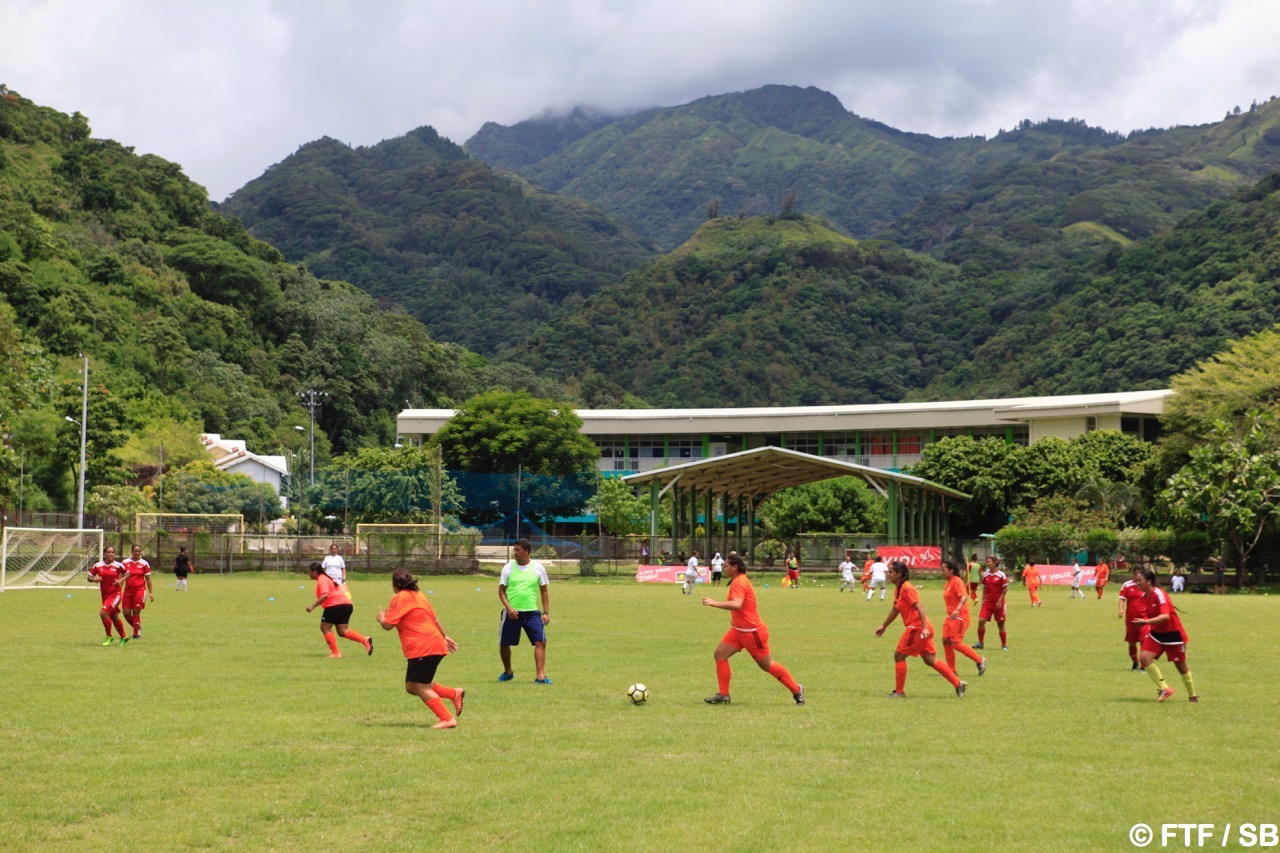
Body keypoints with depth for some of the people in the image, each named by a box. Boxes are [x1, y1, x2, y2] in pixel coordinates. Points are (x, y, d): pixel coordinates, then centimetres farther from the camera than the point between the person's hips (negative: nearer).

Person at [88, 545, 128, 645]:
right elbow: (89, 577, 6)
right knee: (114, 617, 14)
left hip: (116, 594, -5)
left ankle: (109, 636, -4)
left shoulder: (118, 565, -7)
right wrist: (94, 579, -16)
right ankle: (124, 637, 34)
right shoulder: (98, 565, 0)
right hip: (105, 595, 5)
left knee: (103, 613, -20)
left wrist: (121, 580, -11)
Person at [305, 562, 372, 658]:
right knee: (342, 631, 7)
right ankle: (365, 640, -9)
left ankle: (335, 653, -5)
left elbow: (325, 595, -23)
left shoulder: (321, 580, -8)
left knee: (325, 628, 1)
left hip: (335, 605, -10)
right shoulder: (326, 578, 24)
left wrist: (313, 606, -22)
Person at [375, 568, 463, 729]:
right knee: (412, 687, 14)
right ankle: (454, 693, 12)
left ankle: (448, 719, -14)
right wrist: (444, 636, 35)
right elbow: (434, 618, 26)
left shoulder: (399, 598, -7)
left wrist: (381, 618, 12)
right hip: (435, 644, 9)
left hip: (423, 648, -9)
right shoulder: (418, 595, 19)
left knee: (419, 687, -7)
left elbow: (388, 625, -10)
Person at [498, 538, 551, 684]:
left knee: (541, 642, -13)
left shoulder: (537, 568, 2)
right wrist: (508, 607, -11)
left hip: (532, 612, 0)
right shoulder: (508, 568, 1)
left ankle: (540, 676, -10)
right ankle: (507, 672, 31)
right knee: (504, 644, 7)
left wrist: (546, 612, 2)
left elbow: (544, 591, 8)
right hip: (512, 613, 1)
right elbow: (501, 591, 4)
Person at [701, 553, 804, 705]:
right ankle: (723, 695, 3)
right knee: (720, 654, 0)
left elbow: (737, 605, -35)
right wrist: (734, 618, 17)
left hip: (752, 632, -10)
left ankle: (797, 689, 16)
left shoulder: (739, 582, -20)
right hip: (739, 630, 10)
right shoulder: (739, 580, 12)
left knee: (767, 665, 2)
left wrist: (715, 603, -32)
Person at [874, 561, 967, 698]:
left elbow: (919, 608, -21)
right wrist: (883, 626, 34)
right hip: (918, 628, 10)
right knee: (930, 660, 10)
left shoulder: (906, 588, -15)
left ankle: (899, 692, 6)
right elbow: (895, 610, 27)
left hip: (917, 628, -10)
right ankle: (958, 684, 10)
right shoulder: (898, 589, 15)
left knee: (899, 655, -1)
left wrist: (925, 628, -27)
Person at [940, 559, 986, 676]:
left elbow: (964, 596, -27)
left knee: (956, 643, -12)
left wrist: (957, 610, -41)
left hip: (959, 617, -9)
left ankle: (979, 660, 2)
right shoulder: (948, 582, 13)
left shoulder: (957, 581, -14)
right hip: (950, 617, 9)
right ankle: (951, 670, 8)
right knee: (946, 641, 3)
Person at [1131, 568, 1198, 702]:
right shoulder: (1144, 596, -1)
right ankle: (1164, 689, -7)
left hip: (1172, 633, -6)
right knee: (1145, 657, -15)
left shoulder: (1159, 594, -25)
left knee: (1180, 665, 6)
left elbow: (1165, 616, -39)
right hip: (1156, 633, 6)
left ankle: (1192, 695, 26)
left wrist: (1146, 622, -49)